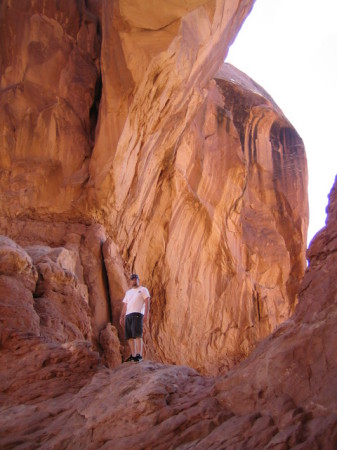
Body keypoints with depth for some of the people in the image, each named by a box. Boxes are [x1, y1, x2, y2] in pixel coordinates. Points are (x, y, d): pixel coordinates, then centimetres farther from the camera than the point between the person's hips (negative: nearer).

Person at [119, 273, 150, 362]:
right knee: (129, 336, 1)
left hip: (137, 313, -6)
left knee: (137, 335, -16)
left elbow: (147, 302, 1)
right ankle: (133, 355, 5)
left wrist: (146, 314, -12)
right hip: (128, 315, 6)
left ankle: (139, 355, -20)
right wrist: (122, 317, 16)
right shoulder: (128, 292, 28)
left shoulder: (143, 289, 11)